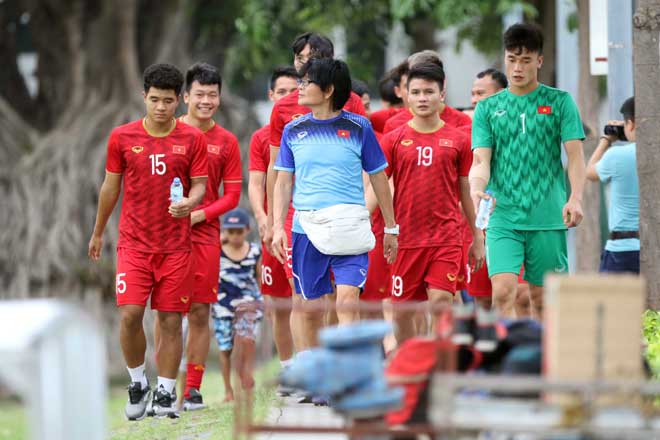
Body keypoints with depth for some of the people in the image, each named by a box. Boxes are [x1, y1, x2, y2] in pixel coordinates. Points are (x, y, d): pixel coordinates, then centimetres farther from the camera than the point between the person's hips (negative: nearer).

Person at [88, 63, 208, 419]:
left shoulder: (193, 139, 1)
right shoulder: (122, 137, 2)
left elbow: (199, 186, 3)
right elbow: (111, 187, 12)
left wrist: (189, 203, -21)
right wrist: (98, 233, 19)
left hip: (176, 245, 0)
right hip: (133, 242, 0)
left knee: (171, 320, 1)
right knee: (130, 314, -11)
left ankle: (165, 393, 9)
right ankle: (137, 383, 9)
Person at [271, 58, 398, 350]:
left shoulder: (358, 127, 1)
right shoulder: (293, 130, 8)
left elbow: (378, 178, 7)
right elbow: (283, 183, 11)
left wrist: (390, 228, 10)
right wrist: (278, 227, 1)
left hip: (349, 228, -3)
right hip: (306, 227, 3)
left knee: (347, 301, -17)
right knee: (311, 308, 7)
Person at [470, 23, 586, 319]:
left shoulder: (559, 102, 6)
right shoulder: (488, 109, 9)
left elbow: (574, 155, 1)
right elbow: (481, 160, 3)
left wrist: (575, 198, -15)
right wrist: (476, 189, -19)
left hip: (548, 218, 0)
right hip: (502, 217, 0)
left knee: (542, 298, 5)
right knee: (503, 292, -15)